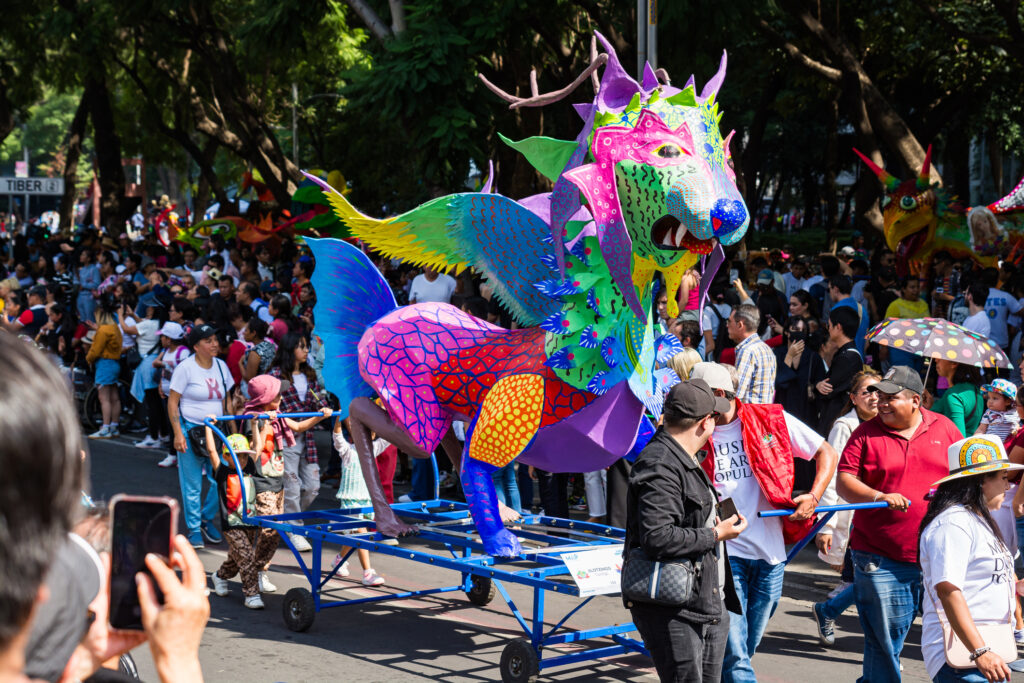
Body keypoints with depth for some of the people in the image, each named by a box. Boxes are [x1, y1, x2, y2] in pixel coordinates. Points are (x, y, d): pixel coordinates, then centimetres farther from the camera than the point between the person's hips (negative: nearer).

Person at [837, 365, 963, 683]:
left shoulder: (944, 427, 7)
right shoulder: (866, 434, 0)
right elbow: (844, 482, -7)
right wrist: (879, 497, -23)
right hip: (880, 558, -2)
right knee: (884, 638, 2)